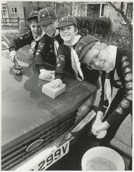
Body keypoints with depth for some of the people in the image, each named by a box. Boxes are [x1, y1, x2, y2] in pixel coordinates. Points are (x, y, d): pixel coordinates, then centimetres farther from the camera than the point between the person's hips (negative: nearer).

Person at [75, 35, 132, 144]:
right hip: (124, 92, 5)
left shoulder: (126, 58, -36)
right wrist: (99, 117, -21)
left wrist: (105, 124, -36)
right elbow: (105, 93, -8)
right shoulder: (103, 68, -14)